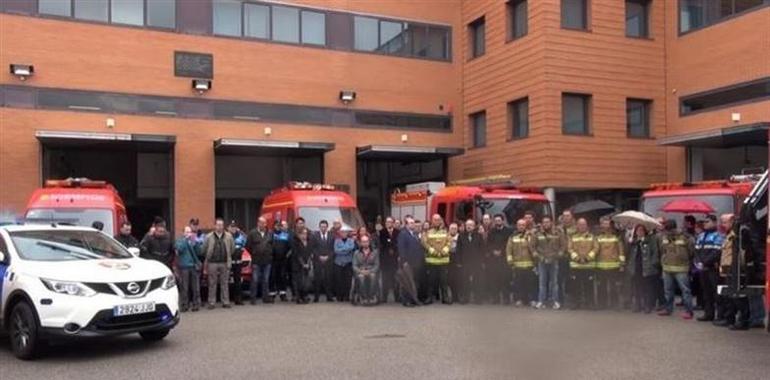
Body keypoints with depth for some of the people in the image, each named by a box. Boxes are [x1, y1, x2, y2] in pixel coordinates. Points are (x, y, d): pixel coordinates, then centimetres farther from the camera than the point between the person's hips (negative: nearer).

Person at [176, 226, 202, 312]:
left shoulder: (194, 240, 15)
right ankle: (184, 305, 2)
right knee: (184, 288, -3)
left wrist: (196, 242, -8)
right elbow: (179, 249, -11)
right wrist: (186, 239, -10)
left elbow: (199, 251, 6)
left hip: (194, 266, 2)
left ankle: (196, 304, 6)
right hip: (184, 266, -2)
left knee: (196, 287, 1)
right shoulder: (180, 240, 8)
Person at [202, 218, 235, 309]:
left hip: (225, 263, 1)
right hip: (212, 264, -1)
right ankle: (211, 303, 9)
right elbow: (204, 249, 3)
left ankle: (225, 302, 12)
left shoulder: (228, 236, 3)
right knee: (212, 284, 3)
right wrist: (209, 258, 5)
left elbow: (232, 249, 8)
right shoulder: (208, 237, -2)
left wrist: (228, 257, 6)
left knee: (224, 283, 6)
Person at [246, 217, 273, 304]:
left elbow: (273, 245, 17)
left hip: (267, 261, 3)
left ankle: (266, 297, 16)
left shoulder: (270, 234, 8)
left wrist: (270, 253, 8)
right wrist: (254, 254, 2)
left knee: (266, 280, 9)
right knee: (255, 280, -2)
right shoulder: (252, 233, -2)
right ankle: (253, 298, 4)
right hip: (256, 261, -3)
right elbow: (248, 246, 0)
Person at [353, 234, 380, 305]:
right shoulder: (356, 253, 13)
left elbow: (377, 265, 4)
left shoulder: (375, 252, 11)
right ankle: (363, 297, -28)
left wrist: (370, 271, -14)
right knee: (361, 277, -36)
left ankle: (372, 297, -30)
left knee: (372, 276, -36)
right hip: (360, 272, 0)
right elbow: (354, 266, 5)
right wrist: (361, 271, -14)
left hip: (372, 272, 0)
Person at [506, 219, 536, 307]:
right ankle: (518, 300, 10)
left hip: (529, 264, -1)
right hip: (517, 264, 1)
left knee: (530, 283, 1)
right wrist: (510, 260, -1)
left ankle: (531, 300, 10)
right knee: (518, 283, 2)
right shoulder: (513, 237, 9)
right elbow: (509, 249, 6)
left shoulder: (530, 235, 4)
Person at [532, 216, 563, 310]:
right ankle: (541, 301, 7)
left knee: (554, 281, 5)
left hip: (554, 261, 0)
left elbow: (562, 245, 4)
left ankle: (556, 301, 11)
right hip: (542, 261, 0)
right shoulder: (537, 234, 1)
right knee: (542, 282, 3)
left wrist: (559, 254, -6)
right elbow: (533, 246, 7)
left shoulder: (557, 233, 0)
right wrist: (536, 254, -3)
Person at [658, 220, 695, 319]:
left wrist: (688, 262, 4)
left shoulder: (685, 237, -10)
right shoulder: (663, 237, 7)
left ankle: (688, 310, 1)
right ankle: (668, 308, 24)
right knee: (668, 289, 14)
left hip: (681, 269, -6)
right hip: (666, 268, 6)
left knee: (685, 289, -4)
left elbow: (691, 251, -3)